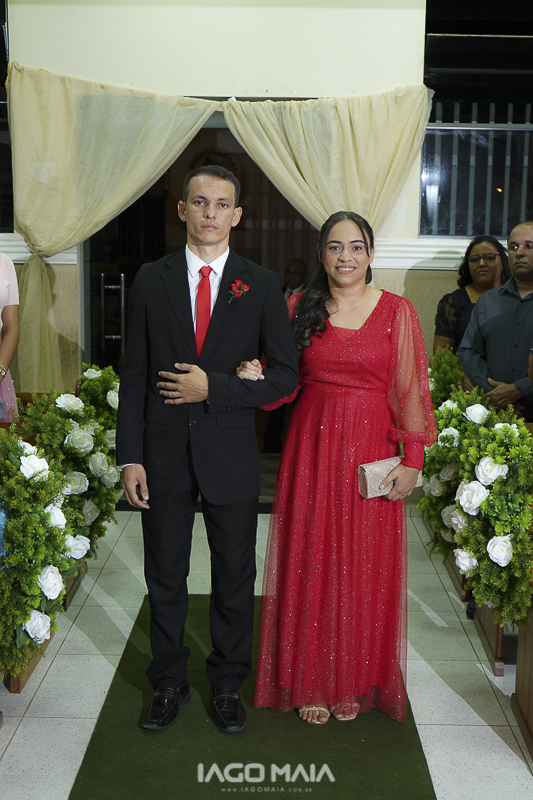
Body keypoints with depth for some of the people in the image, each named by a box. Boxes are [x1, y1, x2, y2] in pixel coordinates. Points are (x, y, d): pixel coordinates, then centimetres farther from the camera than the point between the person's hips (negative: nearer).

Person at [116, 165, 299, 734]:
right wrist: (130, 458, -5)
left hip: (231, 452, 0)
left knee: (235, 577, 12)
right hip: (164, 452, 1)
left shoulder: (261, 285, -1)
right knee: (165, 577, 13)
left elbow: (285, 375, -3)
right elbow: (134, 374, 1)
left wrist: (214, 387, -15)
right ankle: (169, 683, 33)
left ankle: (227, 685, 33)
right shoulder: (151, 280, 1)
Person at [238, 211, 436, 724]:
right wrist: (255, 377, -11)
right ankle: (311, 681, 23)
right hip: (312, 447, 2)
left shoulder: (397, 311, -1)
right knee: (310, 561, 6)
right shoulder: (301, 309, 5)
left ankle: (355, 682, 26)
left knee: (364, 566, 7)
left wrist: (412, 460, -8)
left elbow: (411, 391, -2)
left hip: (371, 451, -1)